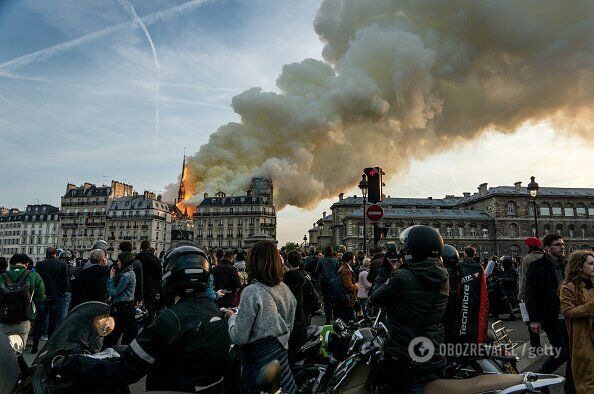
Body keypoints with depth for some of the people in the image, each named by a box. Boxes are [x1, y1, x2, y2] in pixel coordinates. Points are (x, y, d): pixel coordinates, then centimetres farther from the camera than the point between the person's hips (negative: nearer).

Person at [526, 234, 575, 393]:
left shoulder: (566, 265, 10)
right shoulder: (537, 266, -9)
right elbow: (531, 295, -11)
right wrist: (534, 320, -15)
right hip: (551, 319, -6)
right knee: (562, 353, -7)